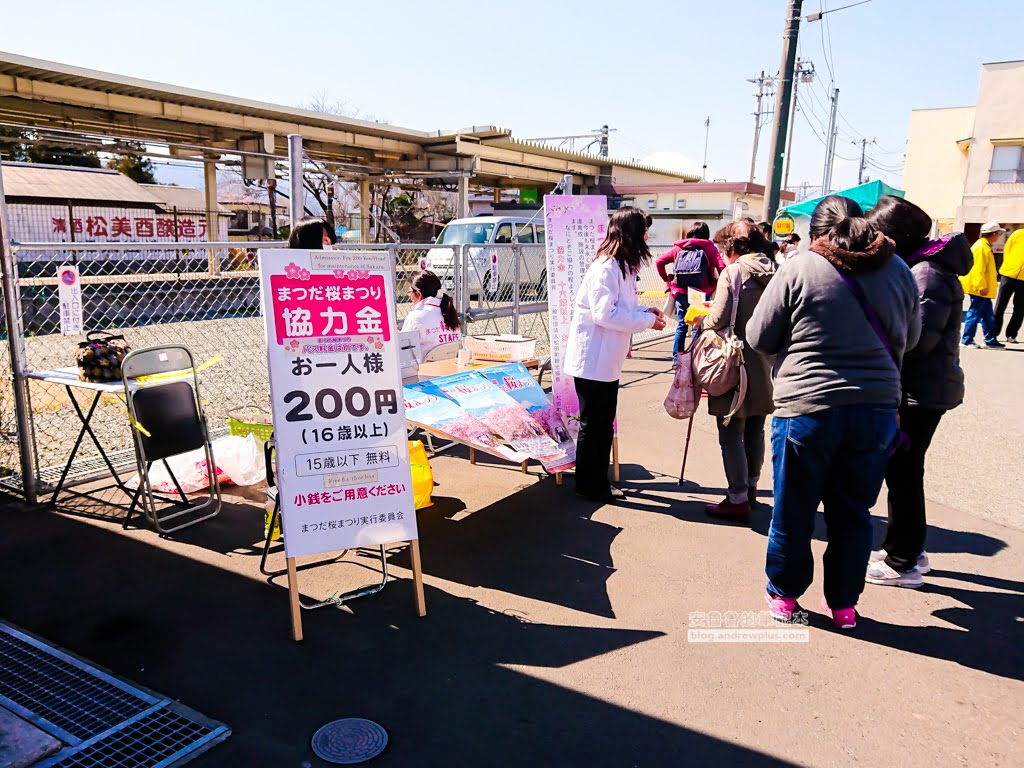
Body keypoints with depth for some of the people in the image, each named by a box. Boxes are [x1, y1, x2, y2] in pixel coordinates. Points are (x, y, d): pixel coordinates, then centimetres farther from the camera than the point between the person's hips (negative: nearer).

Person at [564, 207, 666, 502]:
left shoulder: (623, 266, 14)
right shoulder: (606, 267, -19)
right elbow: (604, 314, -24)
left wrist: (644, 311, 1)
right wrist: (648, 321, -17)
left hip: (608, 361, 10)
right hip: (592, 361, -10)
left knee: (605, 423, 17)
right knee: (592, 423, 2)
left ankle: (599, 481, 29)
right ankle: (587, 485, 17)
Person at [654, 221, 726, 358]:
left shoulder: (678, 248, 8)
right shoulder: (710, 248, 2)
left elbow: (659, 262, 5)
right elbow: (721, 267, -11)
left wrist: (666, 280, 12)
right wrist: (718, 284, 3)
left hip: (680, 293, 2)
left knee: (681, 326, 12)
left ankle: (676, 357, 12)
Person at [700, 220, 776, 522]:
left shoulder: (732, 272, -12)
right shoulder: (775, 273, 6)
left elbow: (718, 319, -17)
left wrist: (701, 320, 3)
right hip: (765, 366, 7)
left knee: (731, 435, 0)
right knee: (755, 431, 19)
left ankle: (738, 499, 4)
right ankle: (751, 485, 33)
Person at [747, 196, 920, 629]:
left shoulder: (798, 270, -8)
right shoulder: (898, 271, 5)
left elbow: (759, 339, -3)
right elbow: (909, 338, 17)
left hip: (808, 410, -3)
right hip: (877, 410, 4)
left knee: (794, 512, 12)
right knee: (853, 513, 16)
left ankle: (783, 595, 27)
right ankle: (844, 604, 29)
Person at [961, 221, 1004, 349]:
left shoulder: (985, 246, 17)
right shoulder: (981, 247, -16)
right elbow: (979, 269, -22)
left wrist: (984, 286, 21)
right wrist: (982, 287, -23)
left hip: (983, 289, 11)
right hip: (979, 289, -10)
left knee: (988, 315, 12)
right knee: (975, 314, -5)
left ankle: (991, 340, 18)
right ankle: (967, 340, 2)